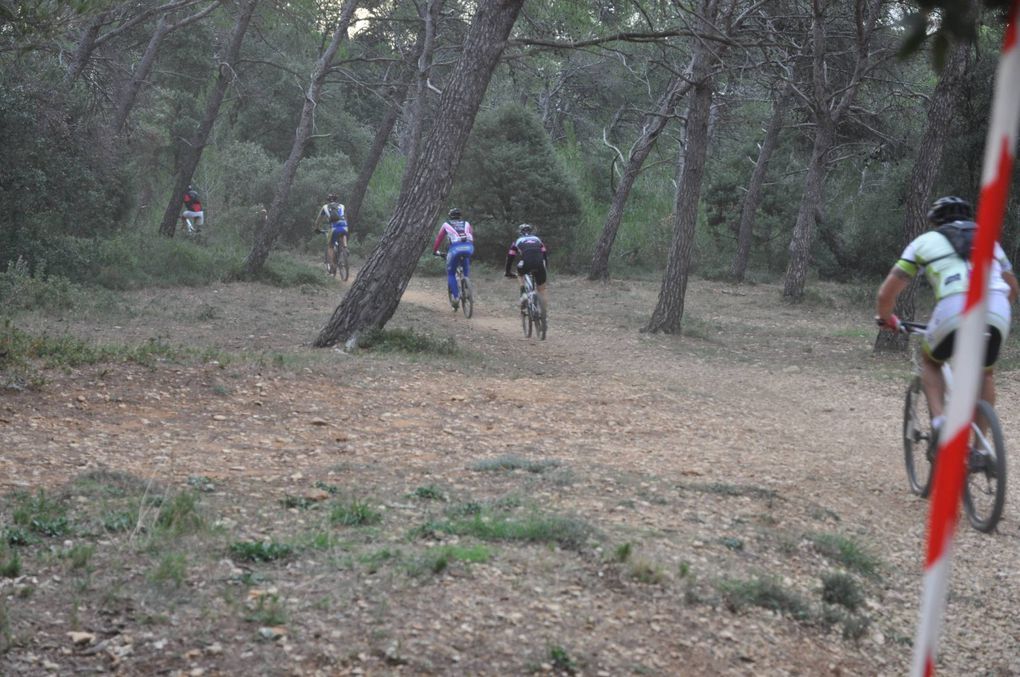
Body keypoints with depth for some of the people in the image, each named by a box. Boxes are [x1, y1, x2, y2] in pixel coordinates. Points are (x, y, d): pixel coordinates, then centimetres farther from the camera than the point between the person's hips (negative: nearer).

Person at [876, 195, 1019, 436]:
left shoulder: (925, 241, 22)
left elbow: (887, 293, 19)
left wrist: (885, 318, 39)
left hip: (953, 313, -3)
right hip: (998, 316, 3)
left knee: (930, 362, 28)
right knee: (984, 374, 30)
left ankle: (939, 420, 6)